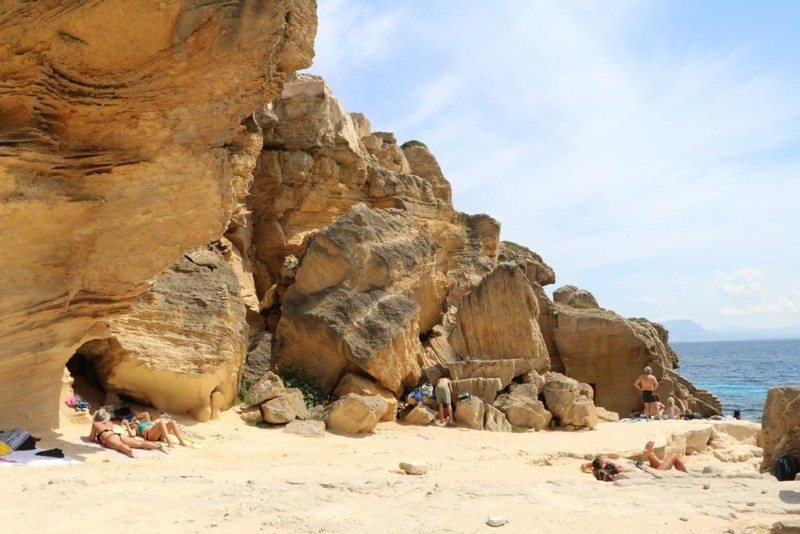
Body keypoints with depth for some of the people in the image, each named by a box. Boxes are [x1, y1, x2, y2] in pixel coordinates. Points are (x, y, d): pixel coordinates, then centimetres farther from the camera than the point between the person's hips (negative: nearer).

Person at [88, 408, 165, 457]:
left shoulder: (95, 424, 22)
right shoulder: (110, 423, 36)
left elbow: (92, 438, 27)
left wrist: (91, 434, 46)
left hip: (110, 438, -5)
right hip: (119, 435, 5)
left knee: (121, 446, -38)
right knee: (140, 443, -12)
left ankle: (129, 450, -73)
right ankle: (159, 446, -32)